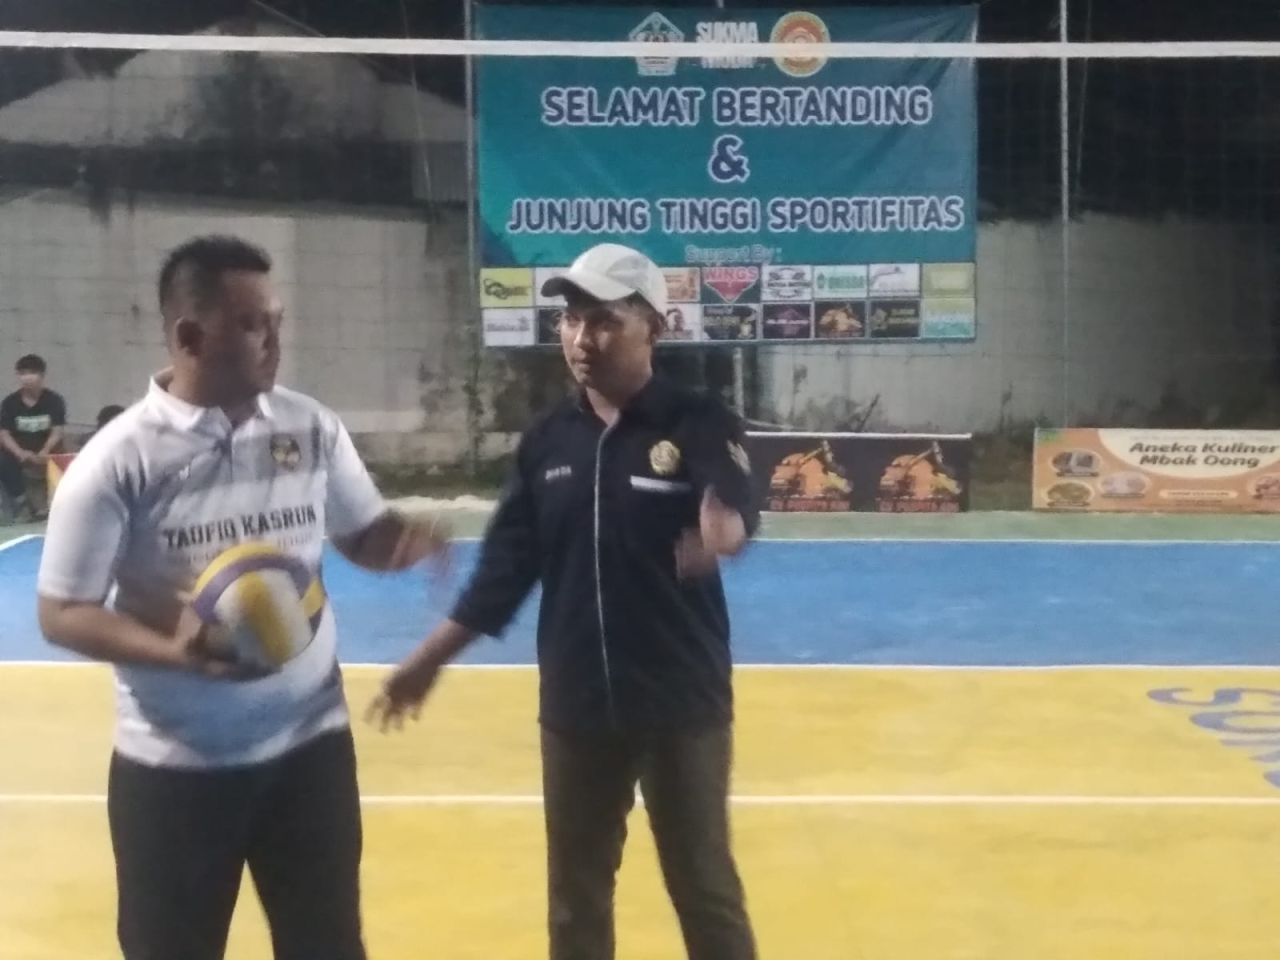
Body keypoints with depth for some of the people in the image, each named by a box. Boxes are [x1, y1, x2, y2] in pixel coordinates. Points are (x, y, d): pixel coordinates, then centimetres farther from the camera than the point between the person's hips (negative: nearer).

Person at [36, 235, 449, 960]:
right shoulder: (118, 459, -14)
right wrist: (172, 649, -27)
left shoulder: (313, 428, -3)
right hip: (174, 764, -3)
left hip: (309, 741, 3)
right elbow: (64, 612, -10)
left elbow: (362, 533, 10)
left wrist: (404, 539, -15)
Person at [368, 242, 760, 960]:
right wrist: (431, 659, 6)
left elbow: (737, 507, -28)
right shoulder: (547, 441, 3)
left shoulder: (699, 423, -10)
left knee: (706, 891, 9)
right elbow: (508, 564, 7)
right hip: (573, 709, 4)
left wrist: (723, 529, -52)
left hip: (683, 706, -4)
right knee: (575, 897, 16)